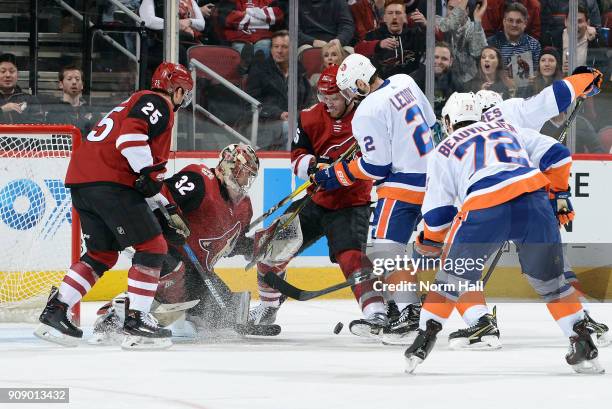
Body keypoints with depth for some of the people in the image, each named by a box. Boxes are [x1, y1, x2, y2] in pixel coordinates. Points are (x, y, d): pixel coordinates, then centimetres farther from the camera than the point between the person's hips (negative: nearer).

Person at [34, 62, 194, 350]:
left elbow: (153, 174, 34)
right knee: (152, 247, -5)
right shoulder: (158, 104, 0)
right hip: (108, 182, -10)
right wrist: (148, 172, -16)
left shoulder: (142, 104, 32)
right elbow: (130, 135, -21)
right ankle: (136, 321, -8)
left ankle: (55, 311, 15)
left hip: (81, 181, 10)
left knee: (102, 254, 20)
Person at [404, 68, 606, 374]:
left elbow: (437, 213, 19)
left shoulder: (443, 151, 25)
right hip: (534, 200, 2)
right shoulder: (508, 129, 32)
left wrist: (429, 245, 36)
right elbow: (555, 155, 22)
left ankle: (423, 342, 14)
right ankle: (583, 347, 11)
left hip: (483, 211, -2)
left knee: (453, 277, 19)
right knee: (549, 279, 18)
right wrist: (559, 195, 33)